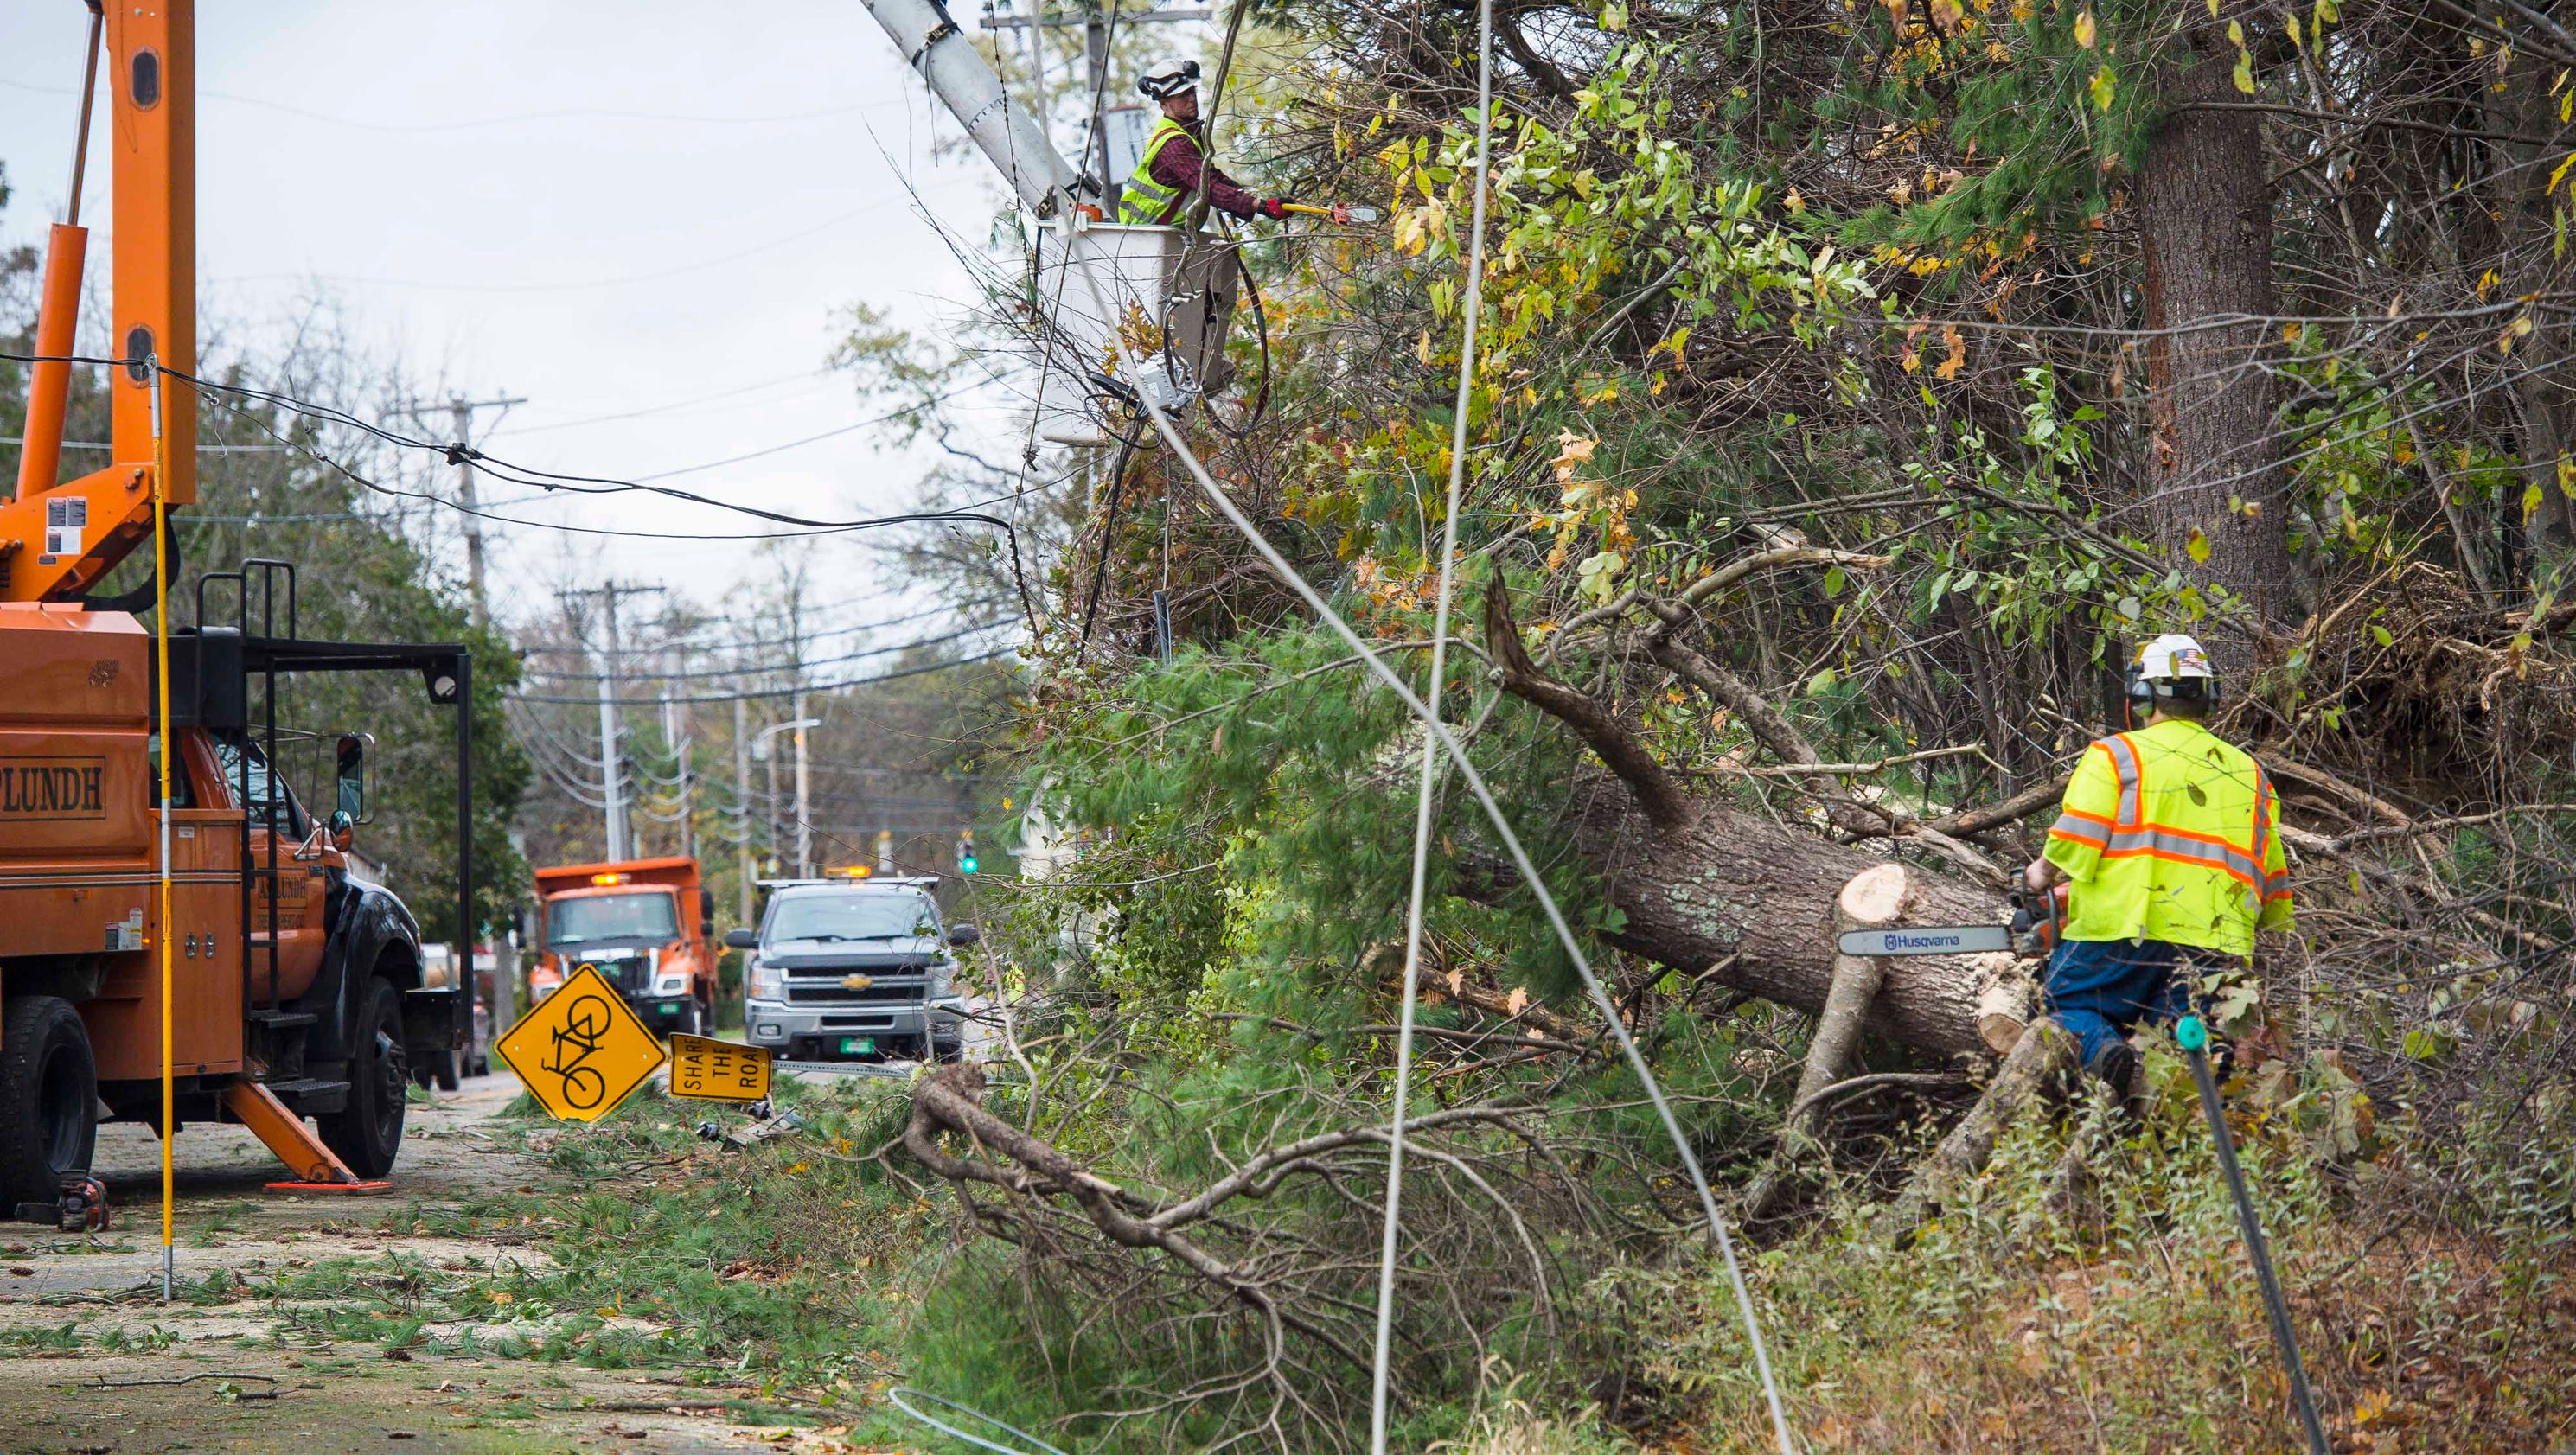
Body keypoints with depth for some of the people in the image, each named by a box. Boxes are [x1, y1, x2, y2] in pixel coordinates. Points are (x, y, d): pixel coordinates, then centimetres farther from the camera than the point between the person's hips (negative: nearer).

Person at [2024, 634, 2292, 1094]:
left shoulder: (2118, 755, 4)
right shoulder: (2250, 774, 22)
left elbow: (2074, 844, -5)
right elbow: (2274, 884, 22)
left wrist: (2043, 874, 16)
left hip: (2122, 933, -4)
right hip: (2216, 948, 4)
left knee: (2070, 1010, 10)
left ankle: (2099, 1052, -25)